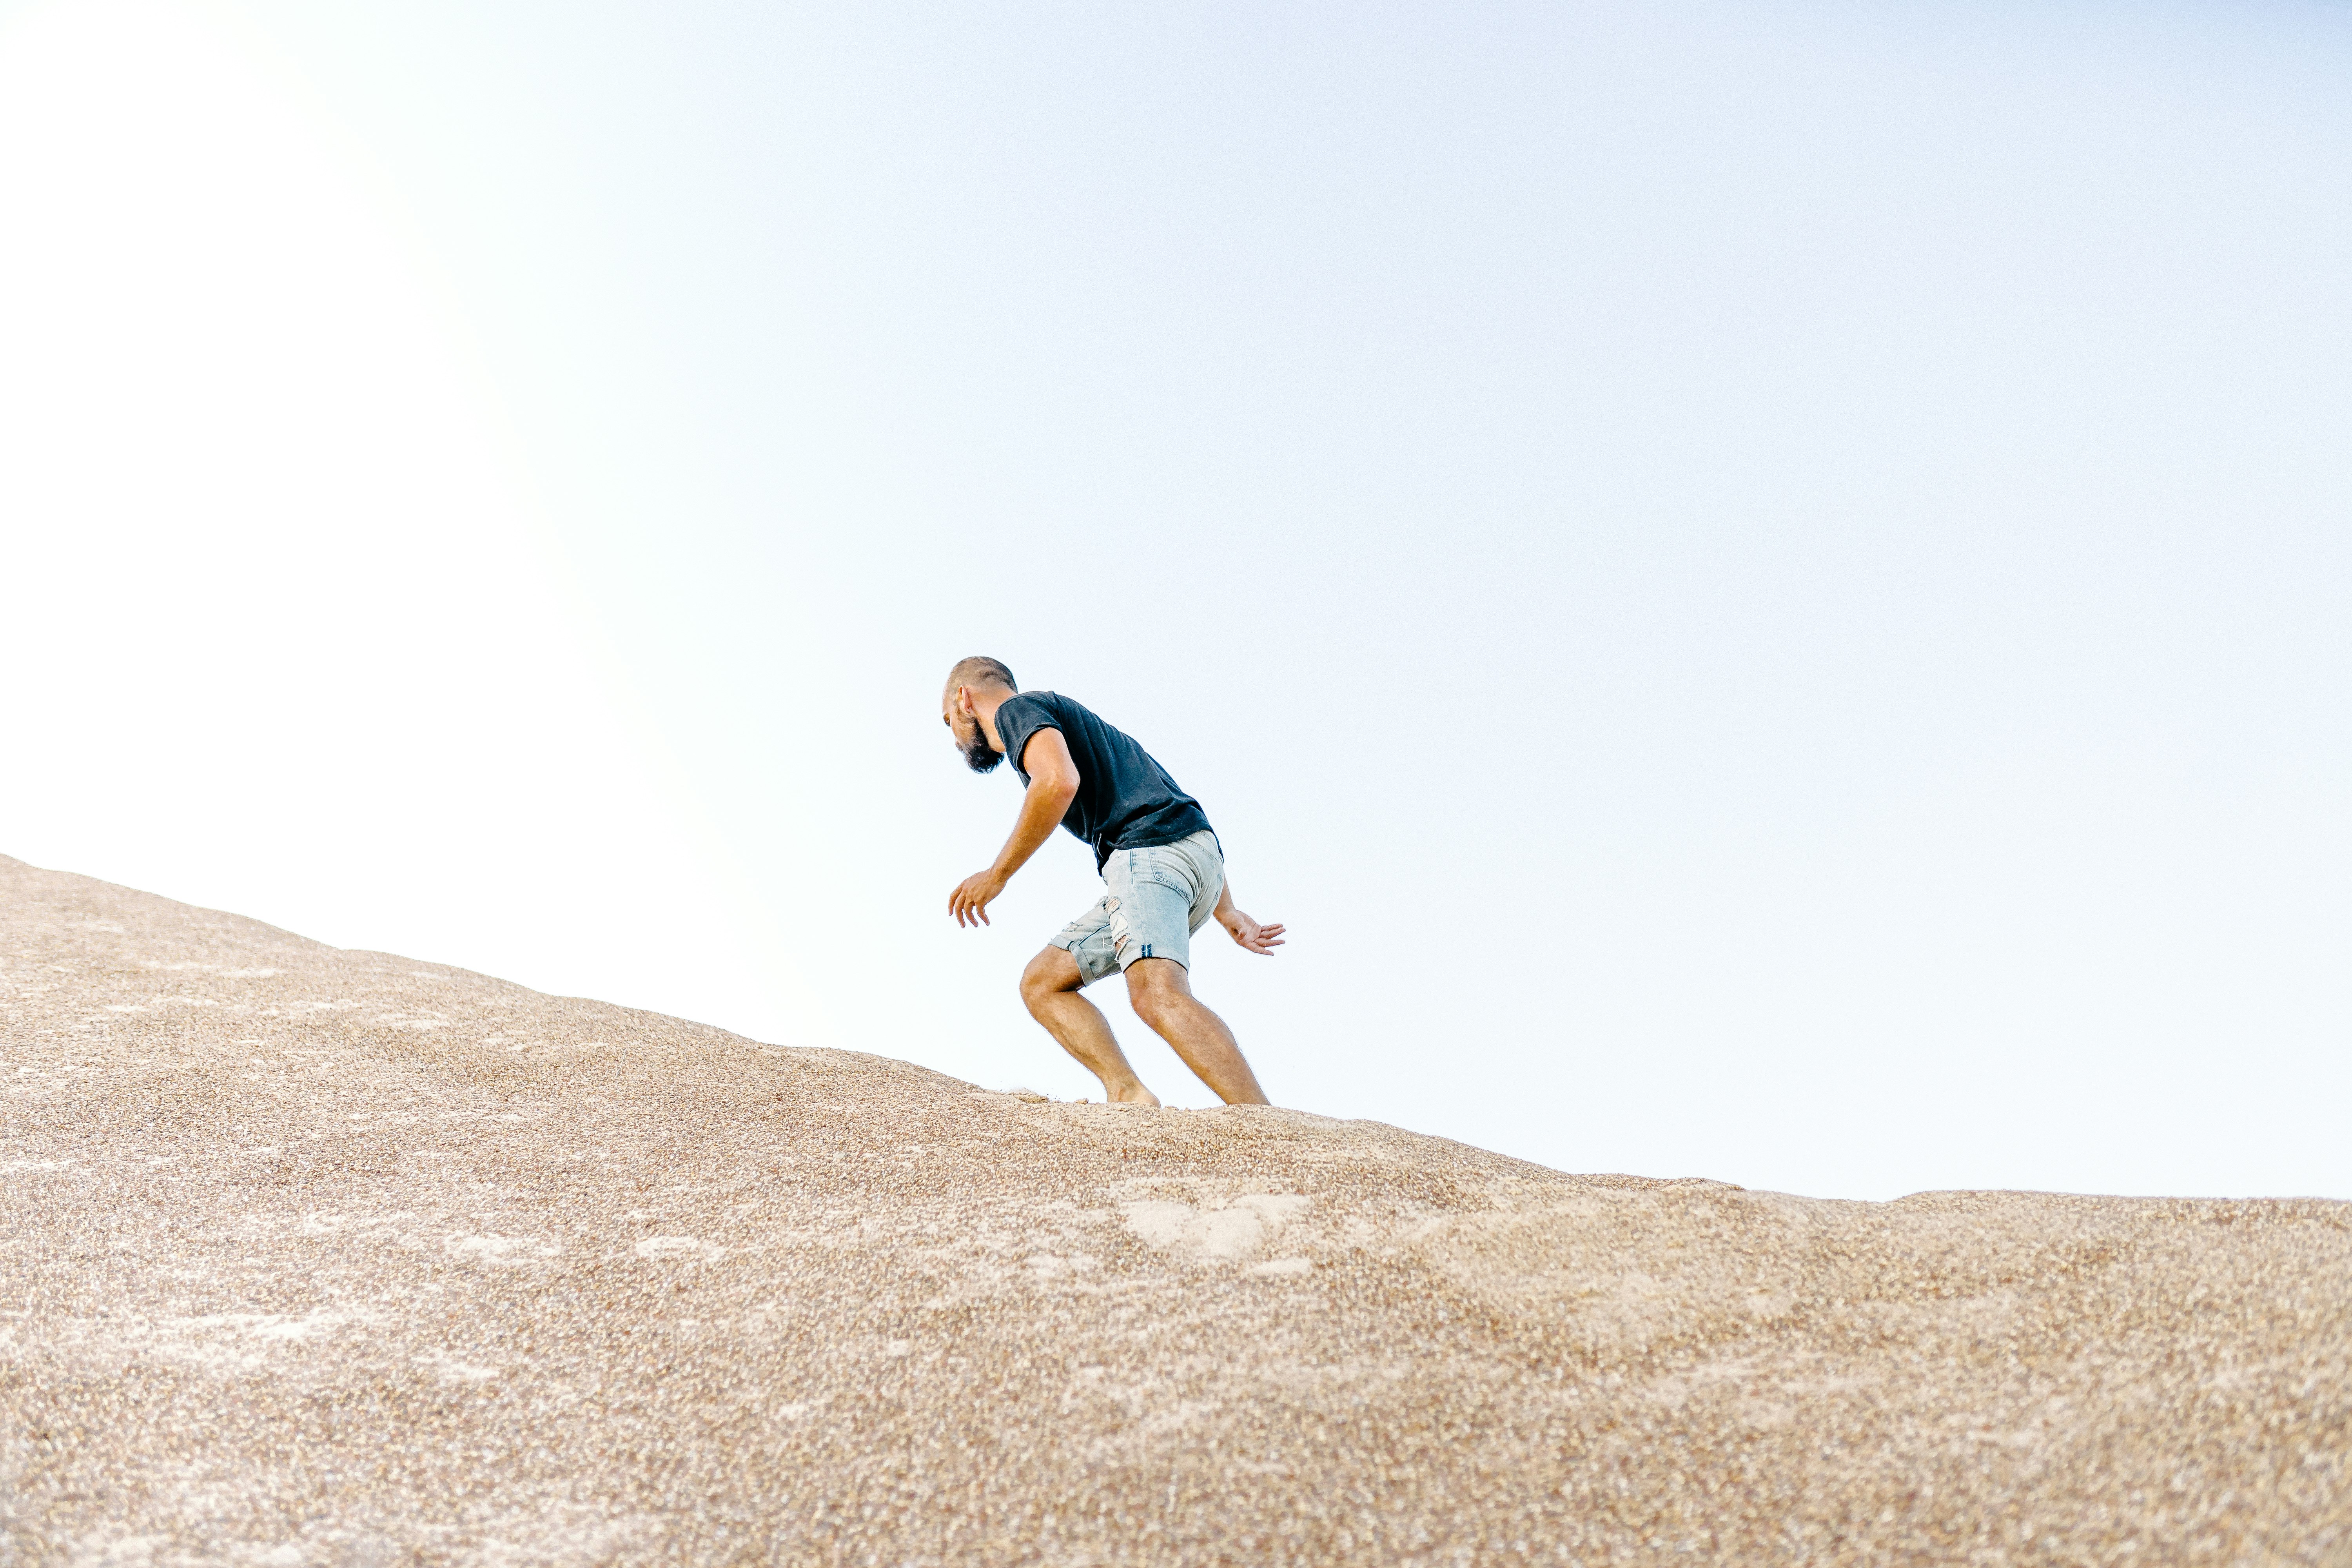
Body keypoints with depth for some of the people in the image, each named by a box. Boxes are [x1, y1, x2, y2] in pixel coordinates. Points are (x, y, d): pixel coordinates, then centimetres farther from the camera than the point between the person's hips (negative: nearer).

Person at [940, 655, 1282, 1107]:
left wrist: (997, 875, -8)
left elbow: (1059, 781, -16)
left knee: (1157, 996, -29)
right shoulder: (1069, 721, 36)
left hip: (1151, 850, -10)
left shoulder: (1018, 709, 8)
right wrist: (1227, 913, 30)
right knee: (1042, 983, 11)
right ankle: (1127, 1095, -10)